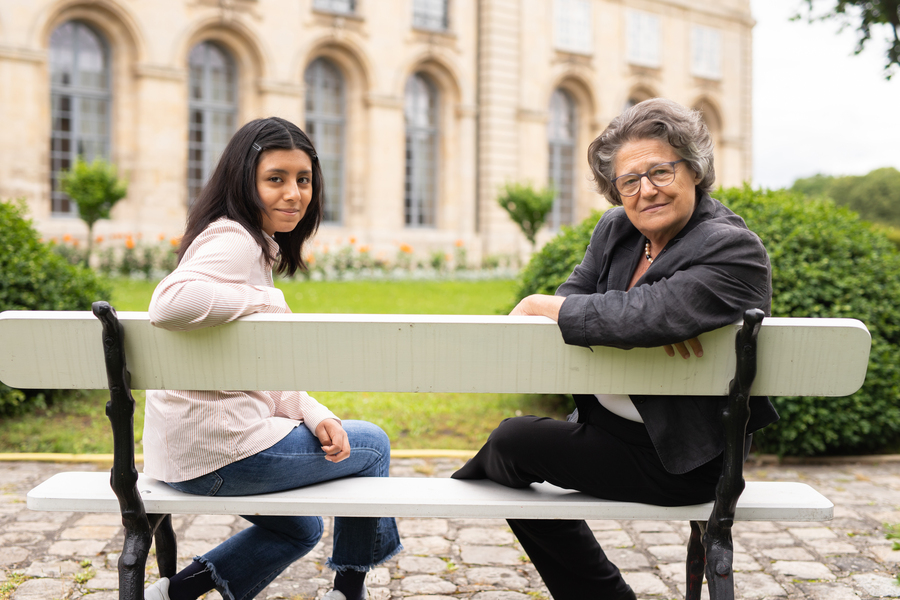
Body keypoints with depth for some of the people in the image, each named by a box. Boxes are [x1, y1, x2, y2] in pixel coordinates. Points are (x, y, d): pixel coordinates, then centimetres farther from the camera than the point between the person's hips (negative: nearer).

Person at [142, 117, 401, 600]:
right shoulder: (233, 240, -16)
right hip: (217, 447, -10)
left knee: (300, 529, 30)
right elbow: (170, 303, -37)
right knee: (371, 446, 9)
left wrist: (313, 415, -1)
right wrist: (266, 300, -24)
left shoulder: (258, 247, 16)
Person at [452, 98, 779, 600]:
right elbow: (573, 298, -6)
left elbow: (635, 317, -33)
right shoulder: (616, 230, 4)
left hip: (679, 459, -8)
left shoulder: (734, 251, -21)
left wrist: (538, 306, -20)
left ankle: (467, 486, 25)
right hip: (611, 424, 9)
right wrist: (654, 323, -24)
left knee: (513, 441, -11)